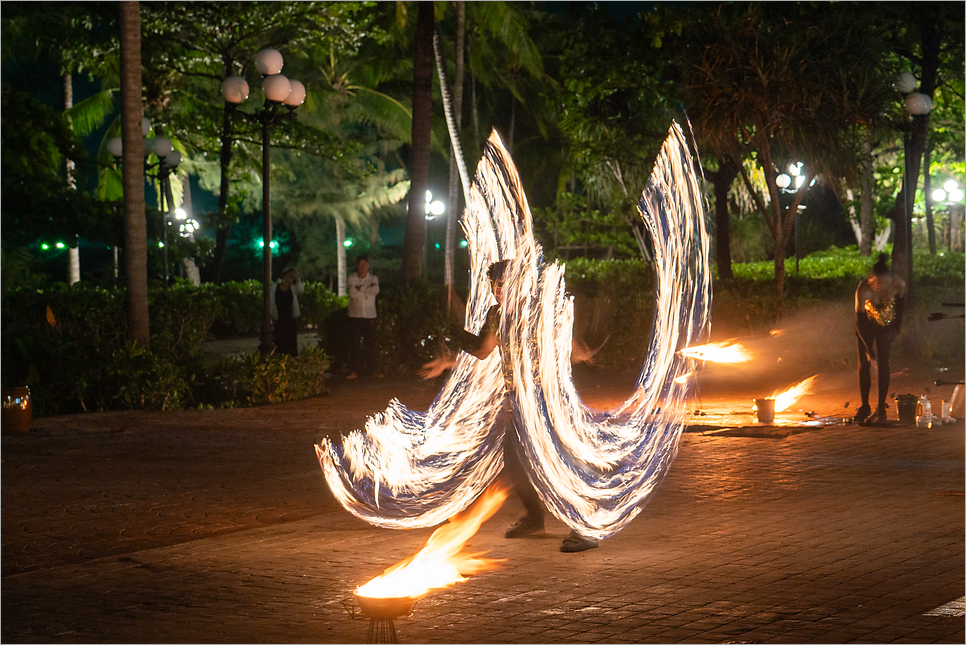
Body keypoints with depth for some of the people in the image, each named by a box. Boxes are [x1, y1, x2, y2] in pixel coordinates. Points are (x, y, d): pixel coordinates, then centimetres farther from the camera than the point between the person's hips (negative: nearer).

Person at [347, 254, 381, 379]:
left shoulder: (373, 278, 9)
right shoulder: (351, 278, 3)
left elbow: (376, 290, -13)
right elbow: (352, 292, -15)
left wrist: (360, 289, -11)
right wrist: (367, 290, -7)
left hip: (370, 316, 1)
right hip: (355, 316, -1)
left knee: (371, 344, 0)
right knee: (355, 344, -5)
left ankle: (373, 370, 5)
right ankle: (354, 371, -1)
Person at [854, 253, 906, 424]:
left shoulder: (898, 284, -28)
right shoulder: (863, 289, -34)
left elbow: (901, 304, -5)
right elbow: (859, 320, -30)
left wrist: (896, 328, 2)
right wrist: (868, 347, -32)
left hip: (886, 323, 0)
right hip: (866, 324, 0)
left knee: (882, 362, -11)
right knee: (864, 364, -3)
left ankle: (881, 408, -7)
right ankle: (865, 407, 8)